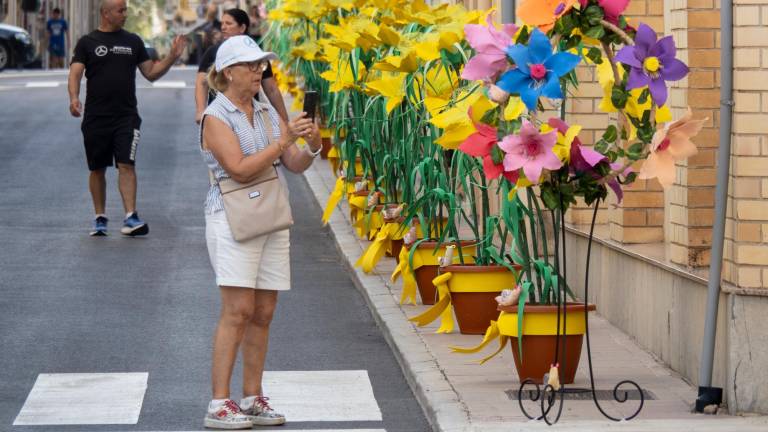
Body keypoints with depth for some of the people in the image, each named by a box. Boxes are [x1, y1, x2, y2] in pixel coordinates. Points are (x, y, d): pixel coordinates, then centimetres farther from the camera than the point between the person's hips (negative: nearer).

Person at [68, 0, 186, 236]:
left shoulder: (133, 41, 11)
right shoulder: (87, 43, 3)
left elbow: (151, 73, 14)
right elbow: (75, 72, -7)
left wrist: (172, 57, -1)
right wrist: (74, 98, -26)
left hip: (126, 116, 1)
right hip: (96, 117, -1)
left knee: (126, 165, -12)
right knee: (97, 169, 7)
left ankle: (130, 219, -18)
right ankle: (100, 218, 19)